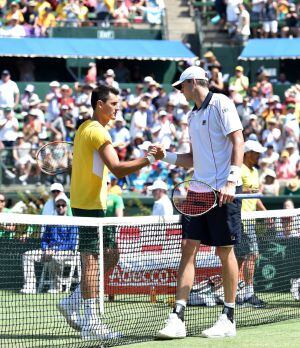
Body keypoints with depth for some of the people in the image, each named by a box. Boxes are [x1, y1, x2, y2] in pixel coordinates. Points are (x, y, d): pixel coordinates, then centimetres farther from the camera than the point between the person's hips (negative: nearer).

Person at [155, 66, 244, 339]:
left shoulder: (221, 104, -5)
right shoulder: (193, 116, 20)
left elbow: (238, 142, -13)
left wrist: (231, 181, -21)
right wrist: (166, 156, 12)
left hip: (223, 190, -8)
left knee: (225, 250, -1)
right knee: (188, 247, -1)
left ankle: (228, 319, 7)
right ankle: (178, 319, -5)